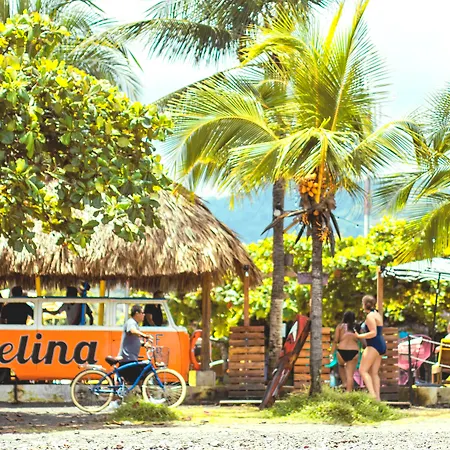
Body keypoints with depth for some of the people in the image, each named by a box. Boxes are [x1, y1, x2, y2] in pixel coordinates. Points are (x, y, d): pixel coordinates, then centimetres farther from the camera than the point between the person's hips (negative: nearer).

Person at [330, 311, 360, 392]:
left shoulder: (340, 326, 7)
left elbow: (335, 341, 1)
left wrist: (332, 353, 3)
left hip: (342, 351, 0)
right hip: (354, 352, 0)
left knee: (341, 366, 32)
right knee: (350, 375, 4)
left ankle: (345, 383, 17)